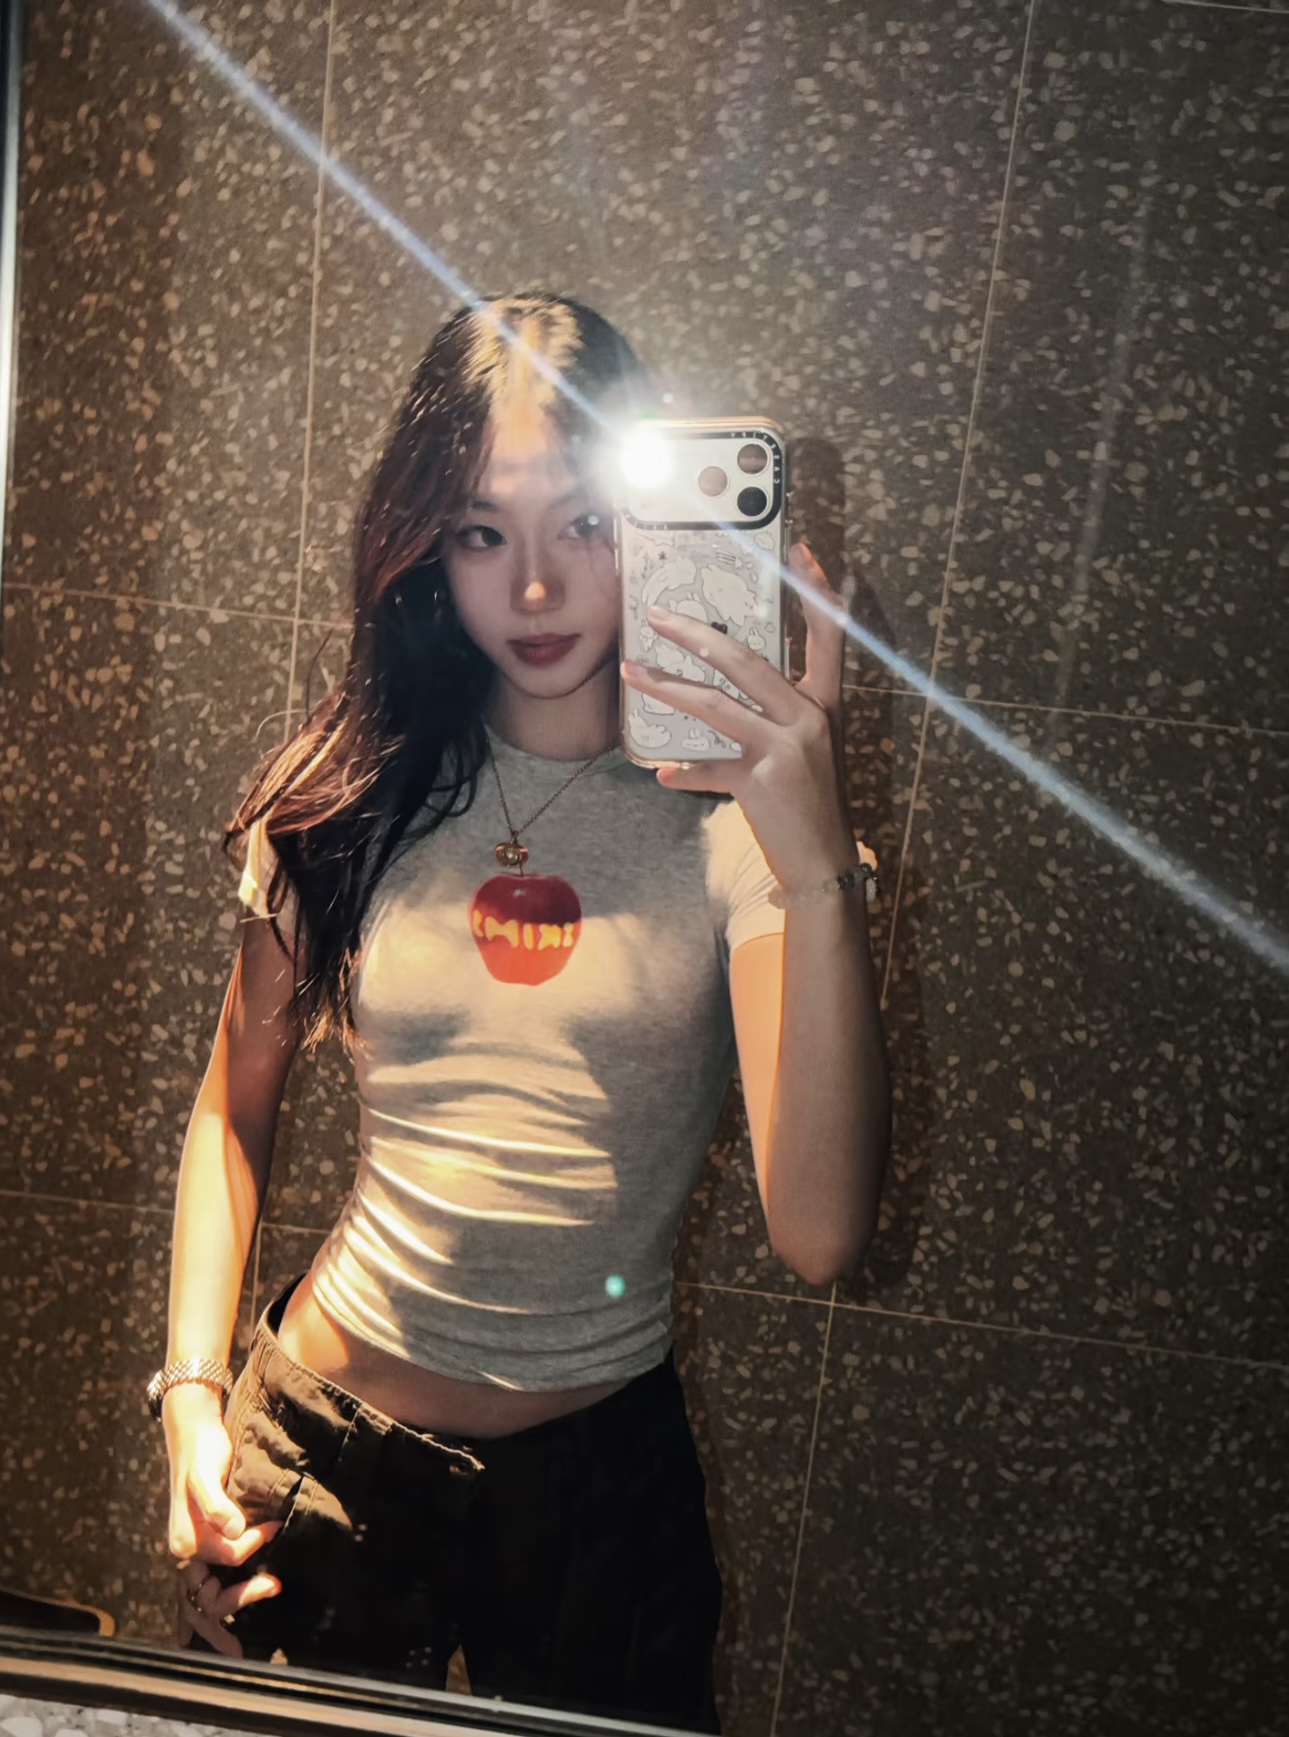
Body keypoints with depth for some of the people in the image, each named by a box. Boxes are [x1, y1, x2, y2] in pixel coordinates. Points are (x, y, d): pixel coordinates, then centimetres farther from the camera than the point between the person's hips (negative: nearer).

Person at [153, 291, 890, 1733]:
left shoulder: (732, 809, -14)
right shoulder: (352, 793, -5)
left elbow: (820, 1235, -23)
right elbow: (234, 1111, 4)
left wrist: (819, 872, -33)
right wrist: (193, 1390, -5)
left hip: (605, 1466, -1)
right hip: (321, 1440, 2)